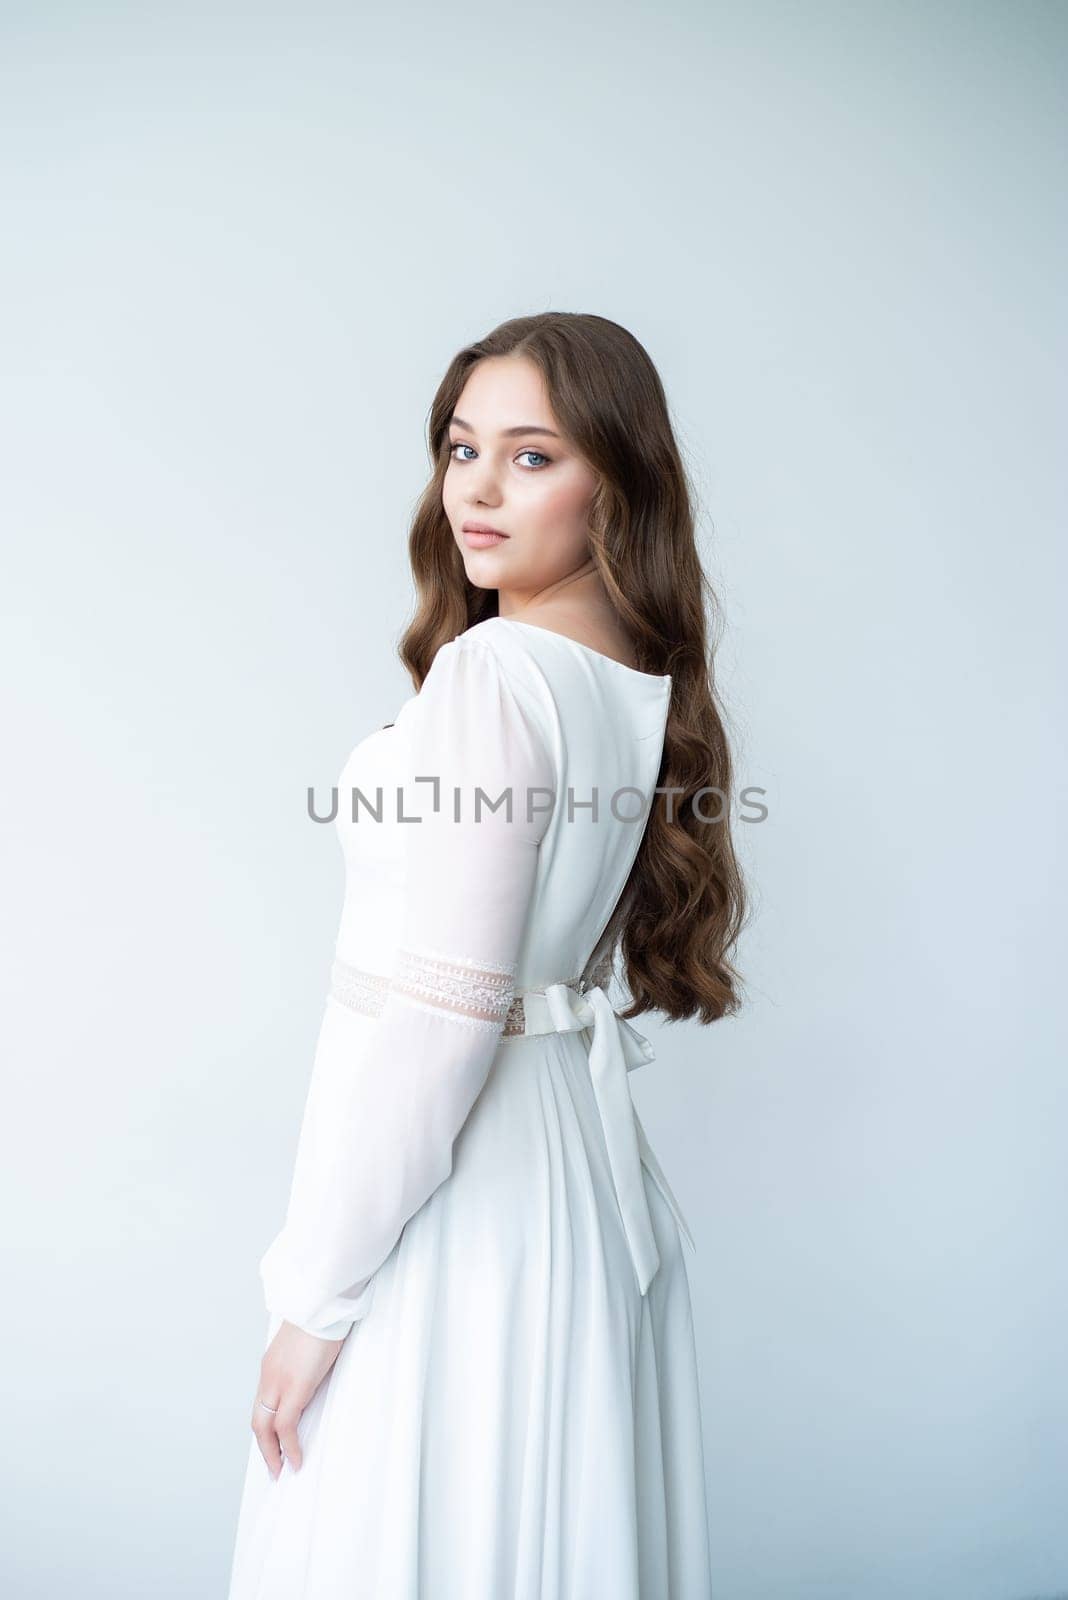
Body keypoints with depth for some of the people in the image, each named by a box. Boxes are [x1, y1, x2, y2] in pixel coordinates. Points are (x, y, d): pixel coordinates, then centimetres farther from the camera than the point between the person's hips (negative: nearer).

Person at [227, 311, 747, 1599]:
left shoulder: (491, 674, -20)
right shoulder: (644, 684, 6)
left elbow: (440, 1014, -22)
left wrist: (317, 1294, -14)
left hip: (457, 1191, -8)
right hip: (588, 1164, 9)